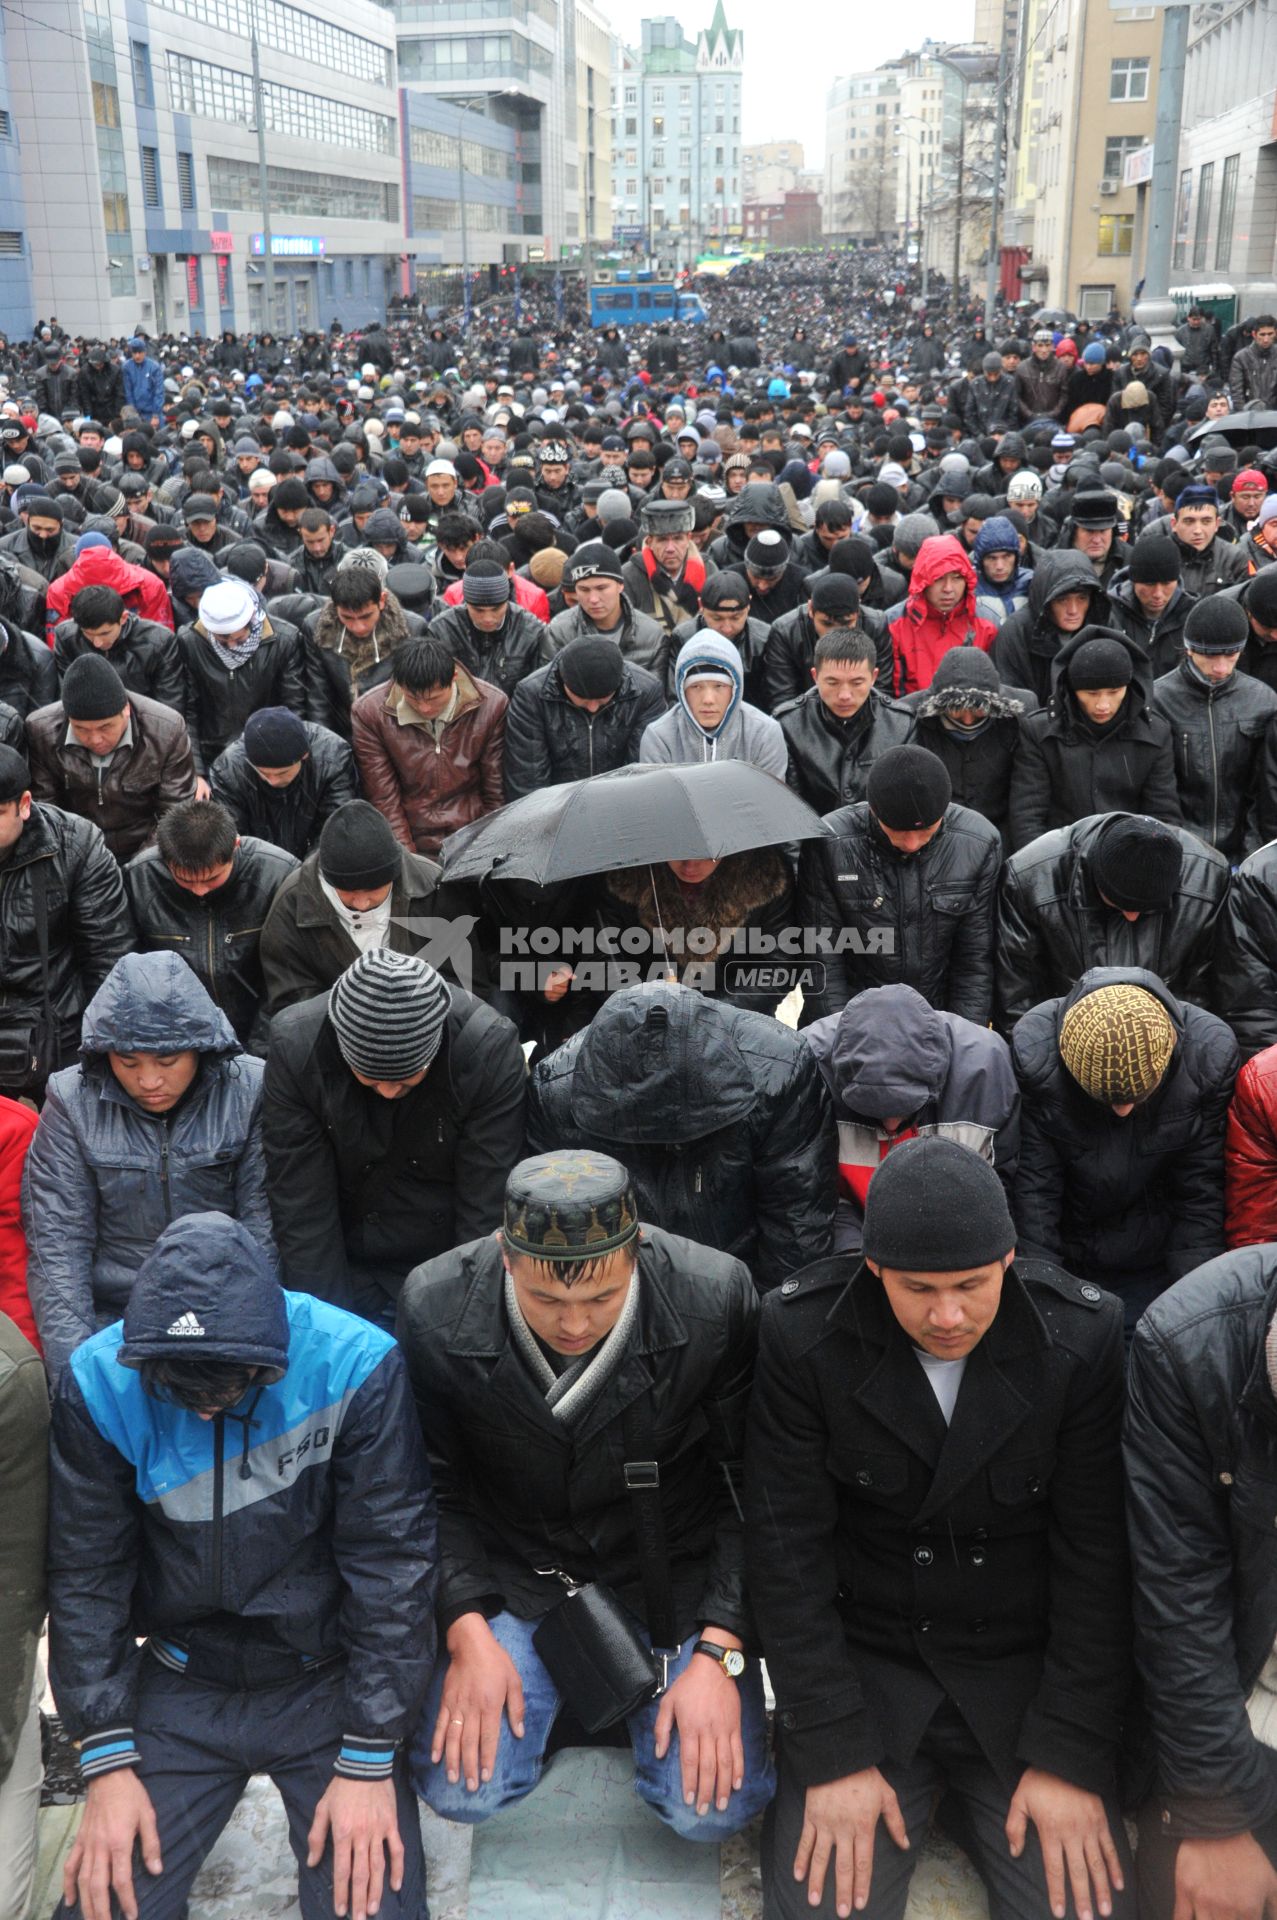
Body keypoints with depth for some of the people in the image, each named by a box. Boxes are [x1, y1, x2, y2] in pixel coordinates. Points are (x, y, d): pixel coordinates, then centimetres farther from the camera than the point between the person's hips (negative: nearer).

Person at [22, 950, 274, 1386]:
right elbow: (57, 1244, -5)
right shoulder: (72, 1103, -3)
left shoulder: (251, 1091, -6)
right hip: (111, 1317, 1)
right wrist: (74, 1367, -15)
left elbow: (263, 1226, -5)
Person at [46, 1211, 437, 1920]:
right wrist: (107, 1763, -9)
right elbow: (86, 1574, -6)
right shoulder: (98, 1383, -16)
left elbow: (390, 1562, -17)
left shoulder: (356, 1365, -22)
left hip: (326, 1680, -1)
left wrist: (369, 1762, -15)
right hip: (182, 1684, 2)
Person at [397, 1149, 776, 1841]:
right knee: (459, 1788, -13)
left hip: (668, 1570, -1)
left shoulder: (714, 1299, -23)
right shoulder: (435, 1308, -20)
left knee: (713, 1806, -12)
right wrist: (466, 1630, -16)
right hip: (513, 1572, 1)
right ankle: (562, 1697, 19)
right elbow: (432, 1489, -6)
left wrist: (719, 1651, -17)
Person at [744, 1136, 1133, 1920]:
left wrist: (1070, 1757, -10)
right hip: (863, 1663, 0)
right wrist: (836, 1753, -14)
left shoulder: (1086, 1334, -15)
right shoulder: (801, 1333, -16)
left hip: (1024, 1675, 1)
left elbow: (1097, 1556, -8)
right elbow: (789, 1549, -12)